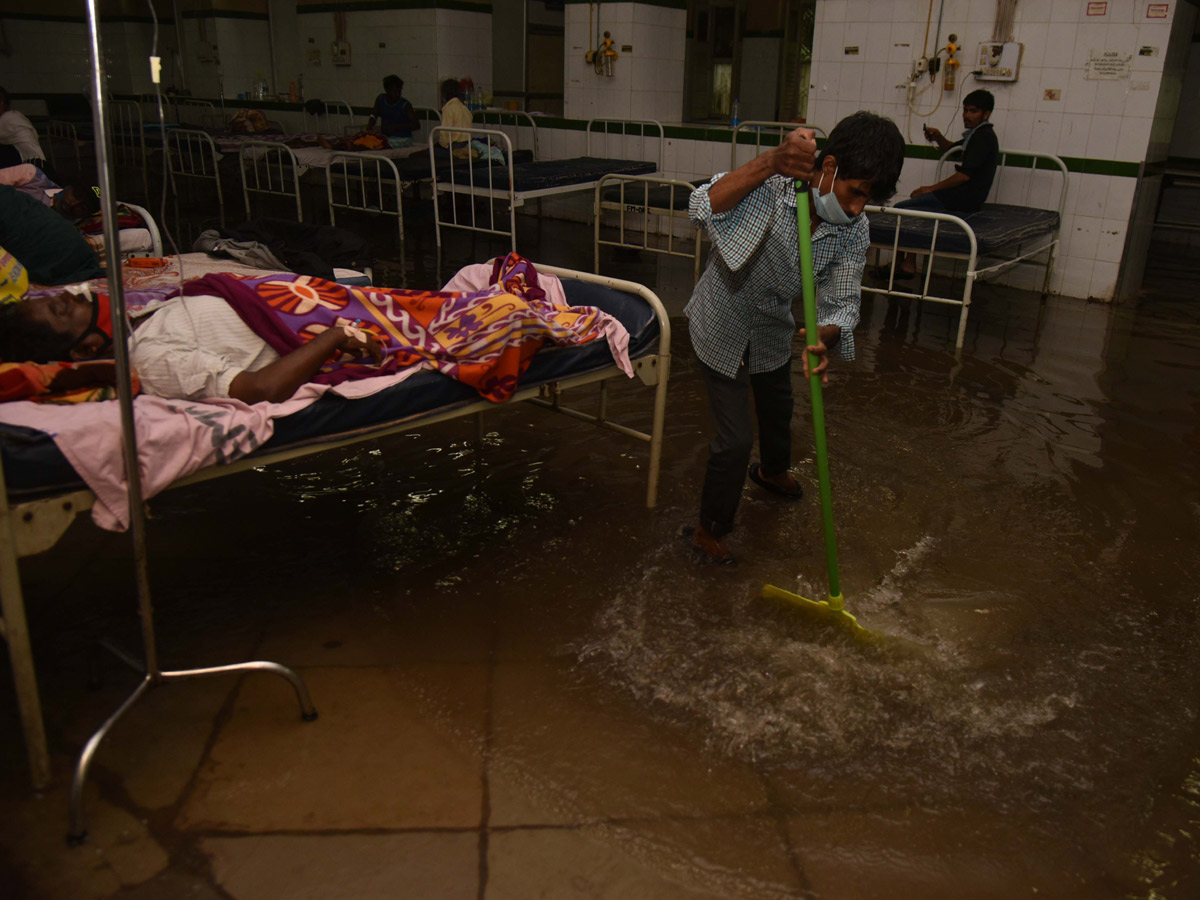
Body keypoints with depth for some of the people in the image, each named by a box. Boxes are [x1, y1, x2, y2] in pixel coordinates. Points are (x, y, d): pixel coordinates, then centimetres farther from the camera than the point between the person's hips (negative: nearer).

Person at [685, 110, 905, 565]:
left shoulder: (854, 231, -17)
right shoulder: (768, 186, -33)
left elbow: (843, 301, -18)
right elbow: (701, 210, -50)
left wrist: (826, 335, -42)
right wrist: (770, 163, -61)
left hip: (772, 328, 6)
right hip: (722, 326, -6)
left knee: (778, 408, 29)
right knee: (736, 436, -5)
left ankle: (772, 470, 63)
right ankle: (710, 530, 18)